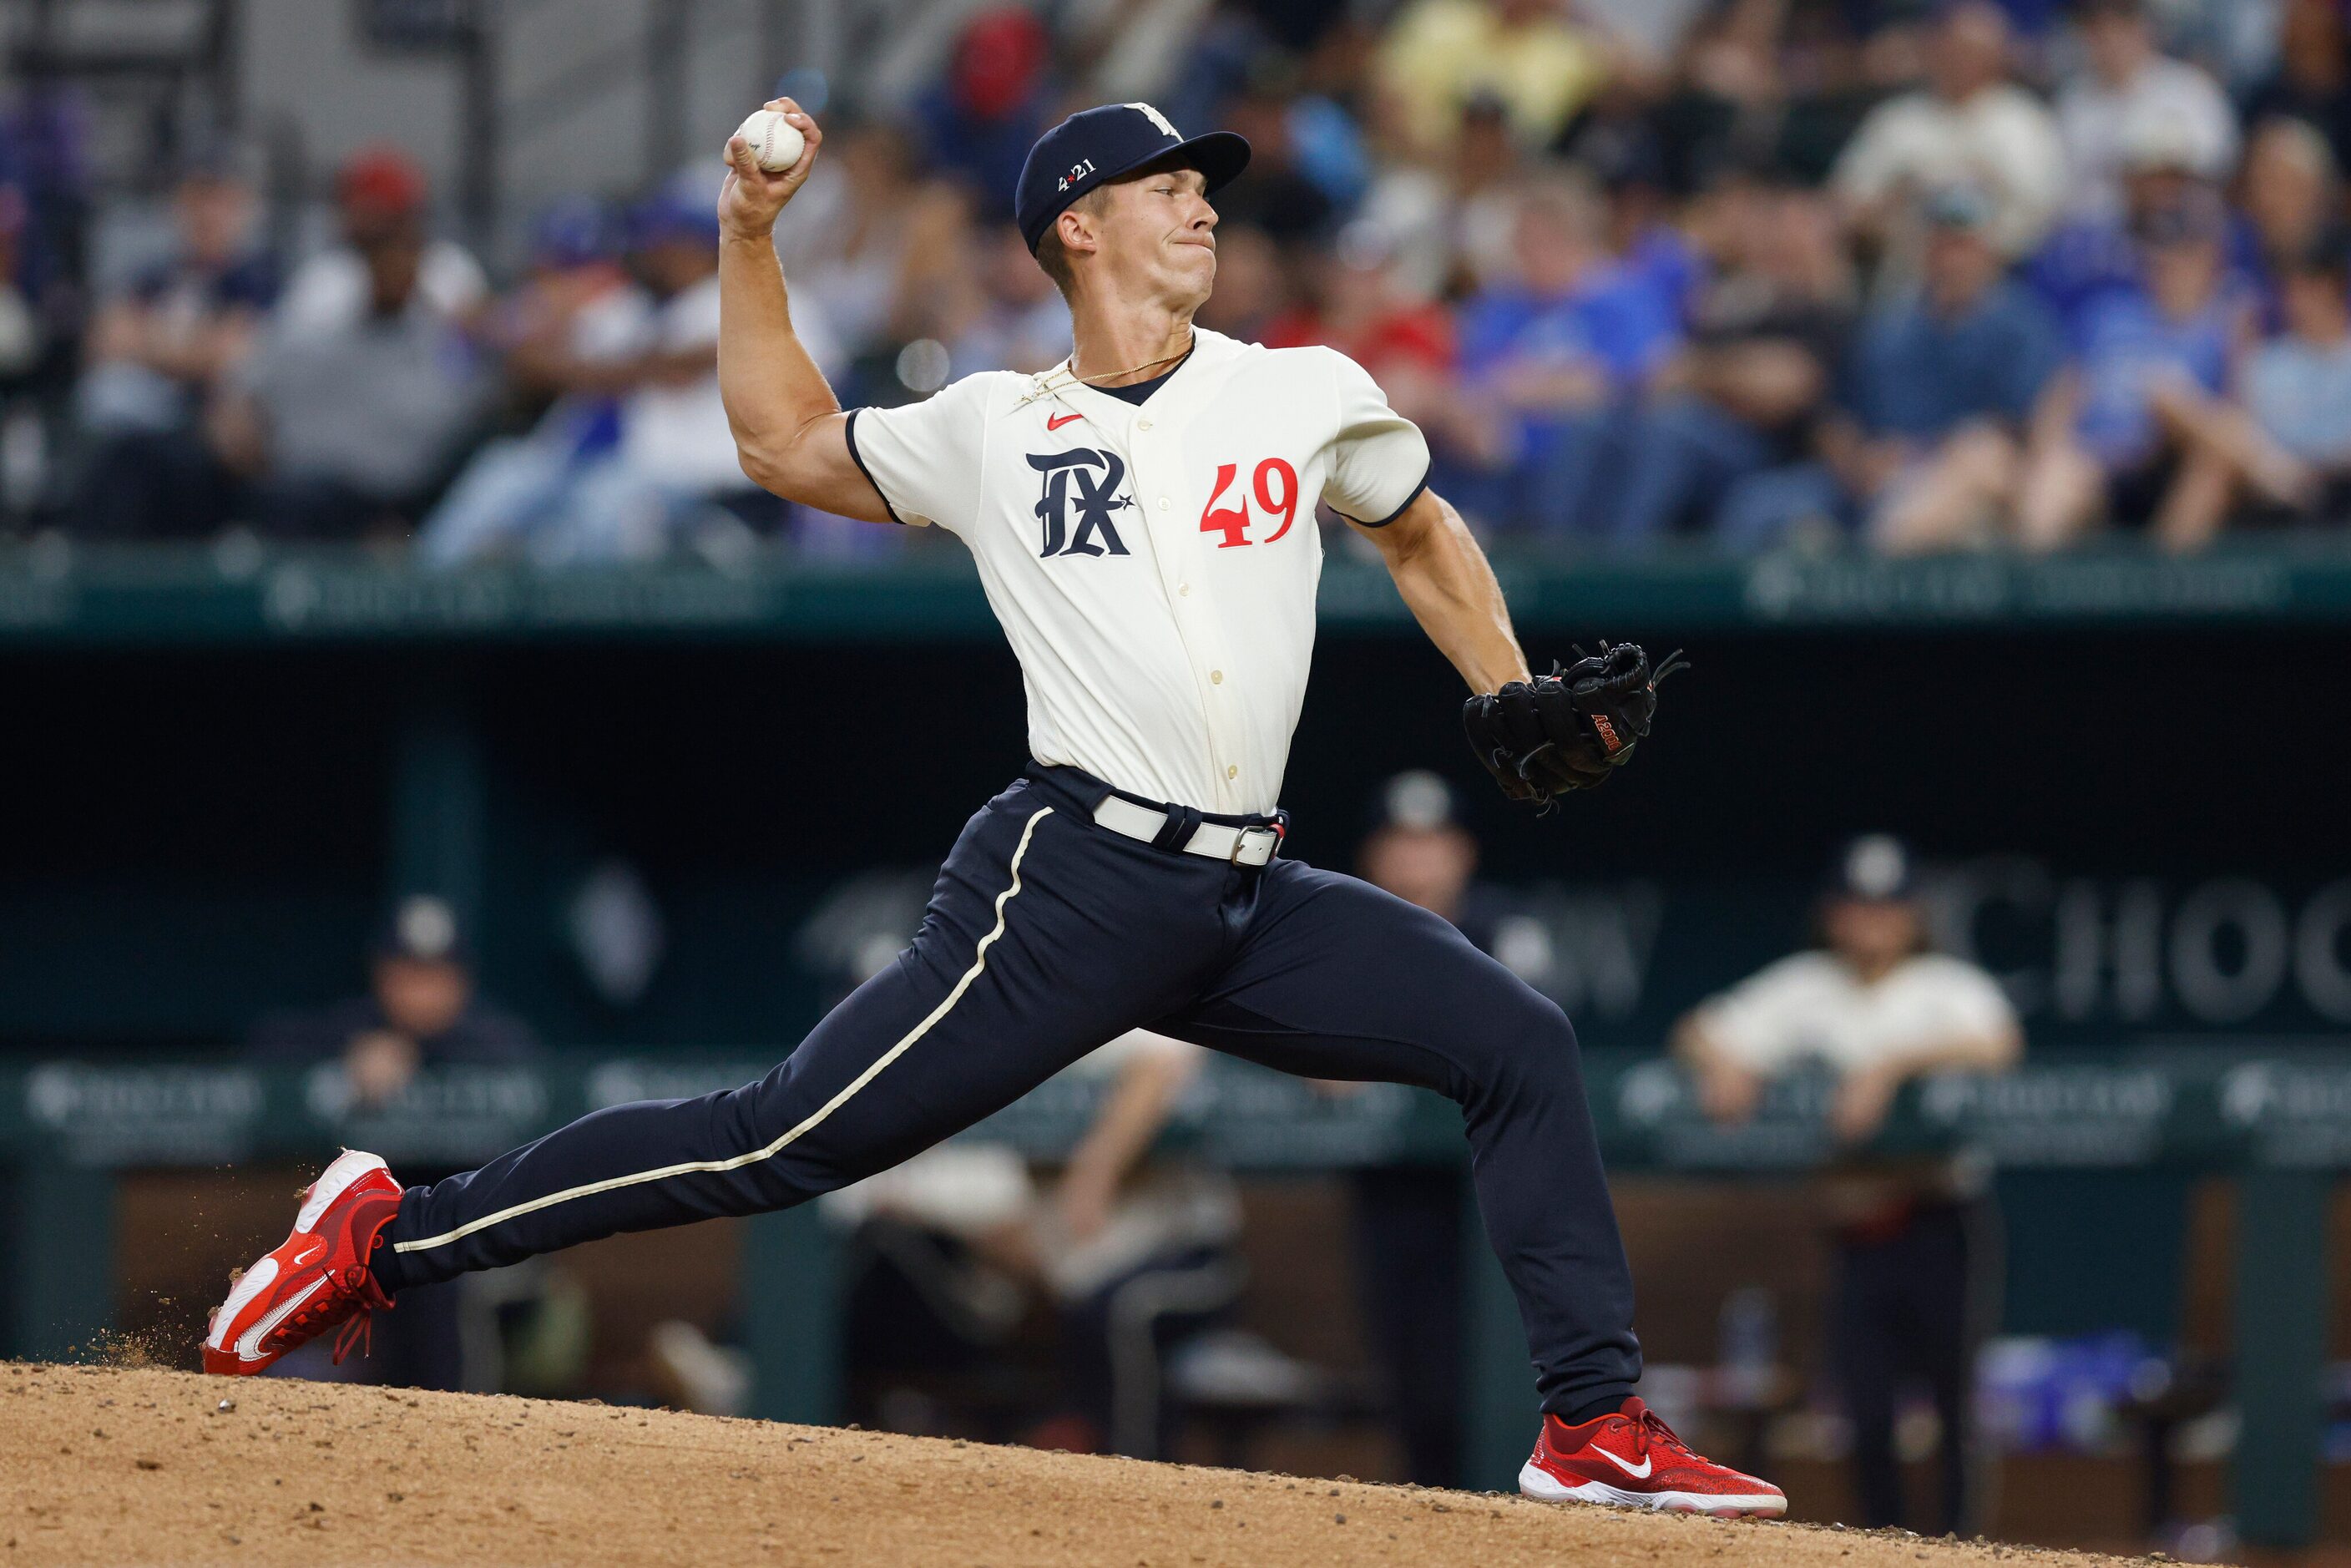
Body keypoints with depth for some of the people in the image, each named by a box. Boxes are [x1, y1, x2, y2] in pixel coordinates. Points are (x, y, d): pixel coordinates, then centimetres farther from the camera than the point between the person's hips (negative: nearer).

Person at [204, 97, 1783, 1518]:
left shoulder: (1308, 397, 11)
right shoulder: (992, 432, 6)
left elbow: (1422, 535, 28)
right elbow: (787, 442, 20)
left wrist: (1516, 705, 15)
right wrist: (750, 236, 12)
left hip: (1248, 904, 4)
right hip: (1072, 882, -4)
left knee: (1521, 1042, -6)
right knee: (783, 1143, -11)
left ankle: (1594, 1425, -2)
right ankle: (394, 1233, -3)